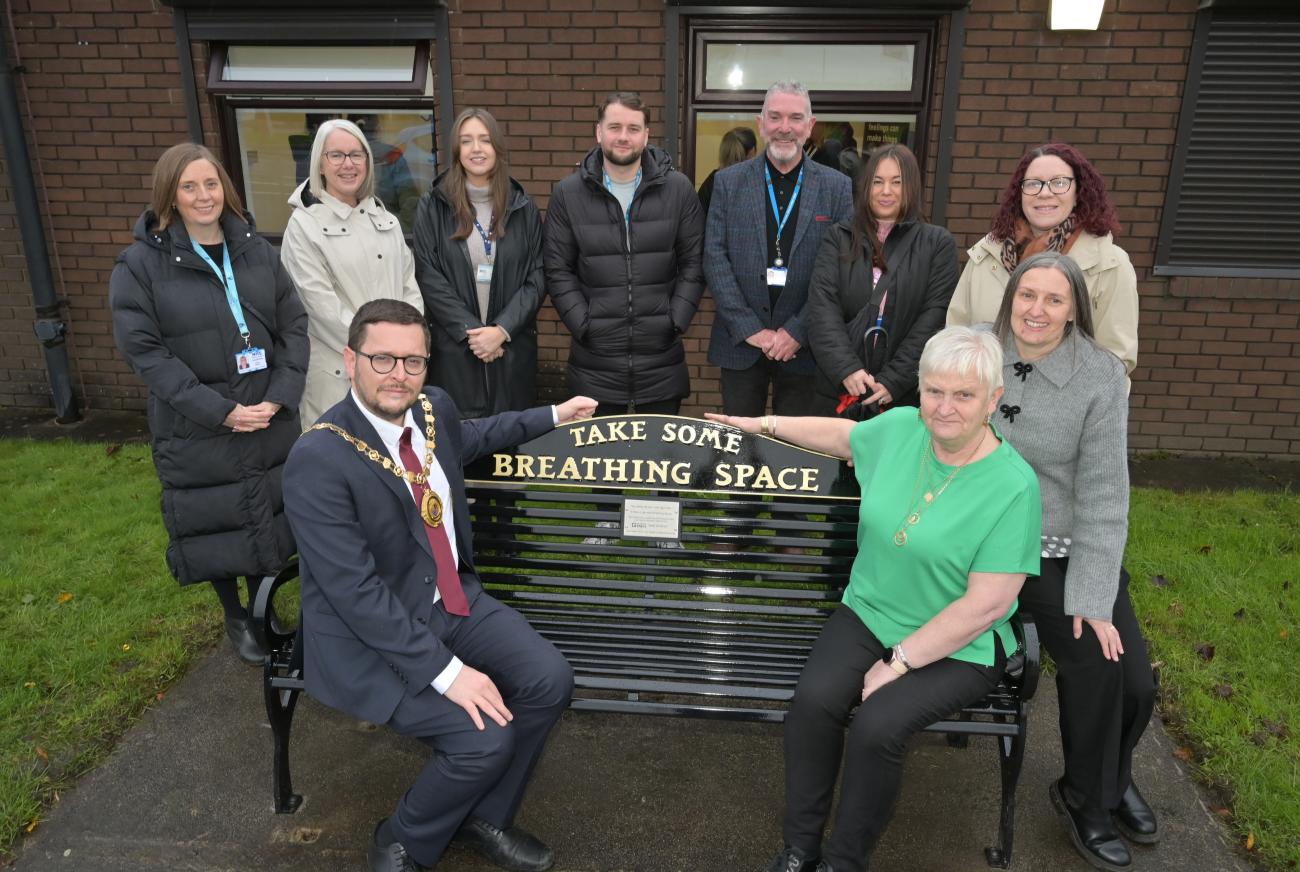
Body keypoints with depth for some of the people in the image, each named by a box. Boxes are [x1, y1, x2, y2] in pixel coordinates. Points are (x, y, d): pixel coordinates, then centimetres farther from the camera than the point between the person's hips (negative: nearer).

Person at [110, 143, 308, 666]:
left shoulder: (256, 250, 5)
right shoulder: (140, 264, -6)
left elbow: (294, 326, 4)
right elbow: (143, 351, -12)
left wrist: (280, 396, -10)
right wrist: (220, 410, -18)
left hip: (270, 420, 3)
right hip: (196, 430, -3)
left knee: (270, 519, 13)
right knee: (216, 525, 11)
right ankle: (235, 618, 34)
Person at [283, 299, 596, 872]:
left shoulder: (434, 407, -1)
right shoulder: (317, 460, -24)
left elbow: (466, 441, 25)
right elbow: (356, 591, -25)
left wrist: (551, 417, 28)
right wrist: (446, 670, -27)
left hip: (454, 599, 7)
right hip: (369, 631, -7)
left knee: (550, 680, -10)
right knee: (484, 737, -21)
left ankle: (484, 817, 16)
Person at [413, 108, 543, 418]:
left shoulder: (523, 209, 7)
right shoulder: (432, 207, 4)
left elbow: (536, 278, 2)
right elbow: (429, 279, -3)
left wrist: (502, 330, -10)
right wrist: (470, 331, -12)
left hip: (513, 349, 1)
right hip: (452, 349, -1)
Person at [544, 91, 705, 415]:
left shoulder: (679, 189, 1)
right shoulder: (568, 193, 1)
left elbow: (693, 263, 3)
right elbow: (558, 270, 2)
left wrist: (676, 322, -5)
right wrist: (584, 325, -6)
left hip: (662, 361, 1)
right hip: (594, 362, 0)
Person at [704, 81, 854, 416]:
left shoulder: (837, 187, 2)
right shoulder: (729, 182, 3)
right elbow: (715, 258, -3)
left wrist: (798, 331, -12)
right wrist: (750, 328, -10)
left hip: (803, 346, 0)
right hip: (740, 342, 1)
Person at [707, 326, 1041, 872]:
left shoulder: (1013, 486, -18)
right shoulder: (899, 428, -3)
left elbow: (987, 603, -18)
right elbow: (843, 434, 20)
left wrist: (899, 663, -18)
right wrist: (767, 425, 24)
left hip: (960, 645, -4)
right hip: (870, 612, 4)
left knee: (877, 725, -27)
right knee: (813, 699, -21)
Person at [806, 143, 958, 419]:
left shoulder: (938, 243, 4)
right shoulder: (839, 238, 6)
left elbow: (934, 318, -4)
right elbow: (822, 305, -5)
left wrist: (894, 380, -14)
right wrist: (846, 368, -19)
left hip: (905, 394, -1)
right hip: (839, 388, 1)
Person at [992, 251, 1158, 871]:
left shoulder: (1101, 376, -10)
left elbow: (1102, 491, -11)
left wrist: (1093, 595, -14)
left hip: (1075, 545, 2)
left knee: (1137, 685, -5)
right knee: (1093, 665, -16)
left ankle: (1112, 778, 31)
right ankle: (1086, 800, 14)